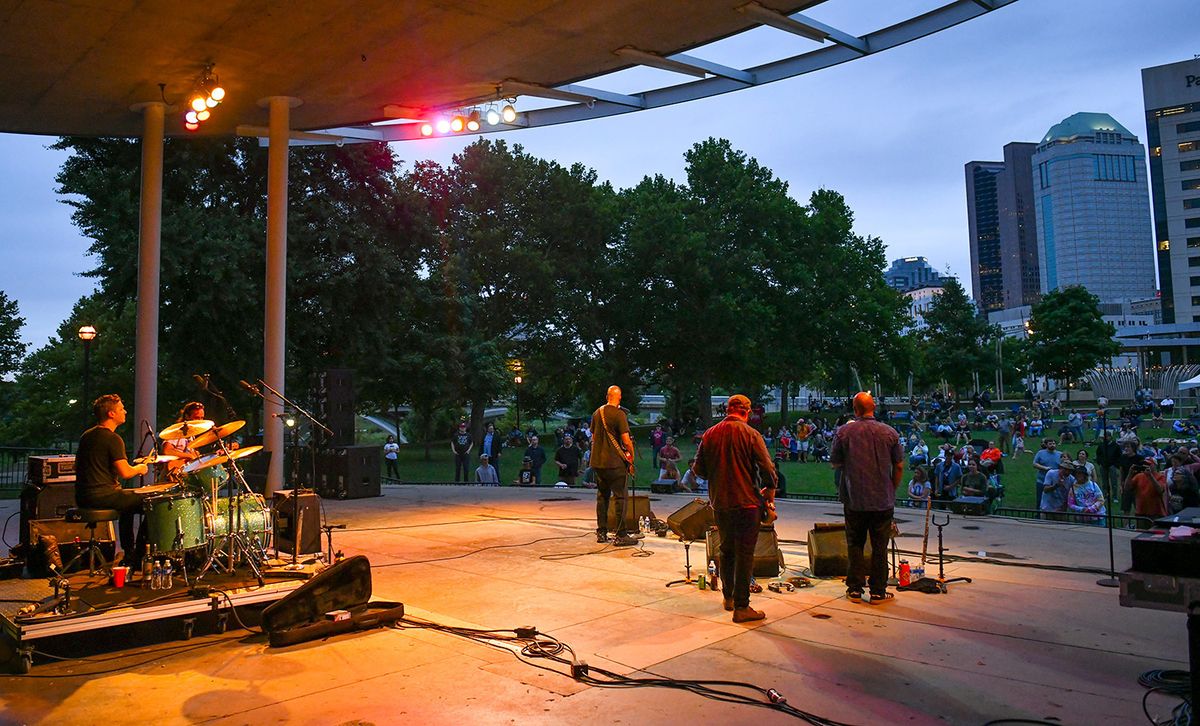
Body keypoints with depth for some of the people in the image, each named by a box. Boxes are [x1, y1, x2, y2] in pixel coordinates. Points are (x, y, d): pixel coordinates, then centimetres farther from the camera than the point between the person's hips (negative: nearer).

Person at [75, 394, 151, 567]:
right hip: (102, 496, -10)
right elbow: (125, 472, -22)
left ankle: (129, 554, 33)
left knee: (129, 499, 31)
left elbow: (77, 466, 24)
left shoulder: (86, 435, 13)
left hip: (82, 496, 10)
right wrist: (140, 469, -1)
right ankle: (138, 558, 3)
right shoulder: (113, 439, -15)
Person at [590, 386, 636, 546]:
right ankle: (621, 535, -1)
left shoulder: (597, 413, 9)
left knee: (602, 496, 14)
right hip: (615, 462, -7)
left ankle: (601, 533, 17)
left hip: (597, 461, 7)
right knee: (619, 497, -1)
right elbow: (626, 440, -15)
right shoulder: (619, 414, -12)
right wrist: (631, 455, 0)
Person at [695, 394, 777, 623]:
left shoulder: (709, 435, 3)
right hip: (747, 502, -5)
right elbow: (767, 468, -12)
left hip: (720, 503, 5)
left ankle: (728, 597, 30)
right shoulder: (750, 434, -10)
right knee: (744, 554, 0)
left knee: (726, 550, 19)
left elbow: (699, 469, 9)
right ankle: (741, 607, 1)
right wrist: (770, 490, 5)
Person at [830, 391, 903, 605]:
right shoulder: (889, 433, -4)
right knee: (879, 547, 8)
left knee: (855, 544, 11)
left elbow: (835, 463, 0)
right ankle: (878, 591, 12)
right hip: (883, 500, 1)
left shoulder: (844, 432, -8)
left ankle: (855, 588, 14)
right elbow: (899, 466, 2)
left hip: (854, 500, 0)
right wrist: (892, 490, 15)